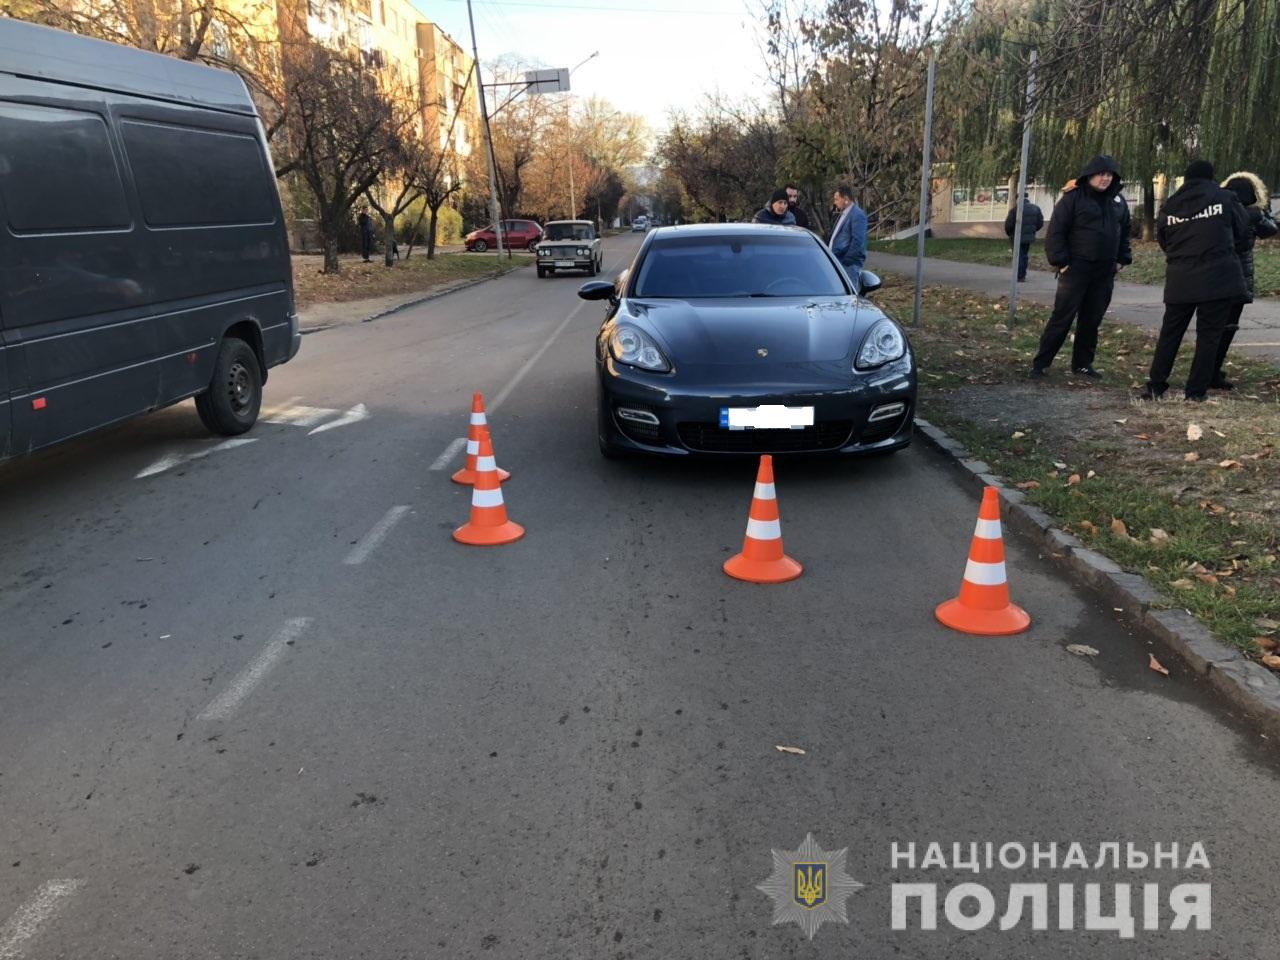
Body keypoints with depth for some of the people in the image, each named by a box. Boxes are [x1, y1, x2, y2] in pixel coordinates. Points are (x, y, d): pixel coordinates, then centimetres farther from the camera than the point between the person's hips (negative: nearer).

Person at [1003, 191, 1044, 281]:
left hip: (1017, 237, -5)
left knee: (1018, 256, 0)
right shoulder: (1036, 209, 3)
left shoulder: (1015, 209, -15)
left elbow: (1008, 224, -13)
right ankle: (1023, 276, 18)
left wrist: (1009, 234, 5)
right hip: (1029, 237, 5)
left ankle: (1019, 277, -3)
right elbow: (1040, 223, 7)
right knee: (1025, 255, 16)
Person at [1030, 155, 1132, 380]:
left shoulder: (1118, 201, 11)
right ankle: (1040, 363, 0)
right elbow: (1056, 232, -10)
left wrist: (1122, 260, 13)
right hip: (1076, 269, -5)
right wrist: (1060, 262, -14)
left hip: (1105, 273, 6)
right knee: (1062, 318, -6)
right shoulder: (1073, 197, -7)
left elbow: (1124, 232, 22)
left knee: (1092, 320, 9)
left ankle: (1082, 363, 19)